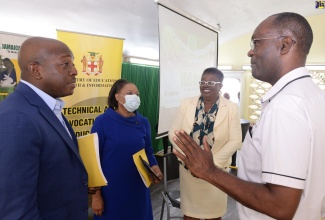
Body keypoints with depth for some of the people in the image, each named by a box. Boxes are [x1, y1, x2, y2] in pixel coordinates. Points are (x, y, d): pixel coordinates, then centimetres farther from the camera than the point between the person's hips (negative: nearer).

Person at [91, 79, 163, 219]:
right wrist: (96, 195, -8)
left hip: (138, 188, 4)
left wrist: (154, 167, -11)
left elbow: (148, 151, 9)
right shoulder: (102, 122, -11)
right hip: (111, 190, -3)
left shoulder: (143, 122, 0)